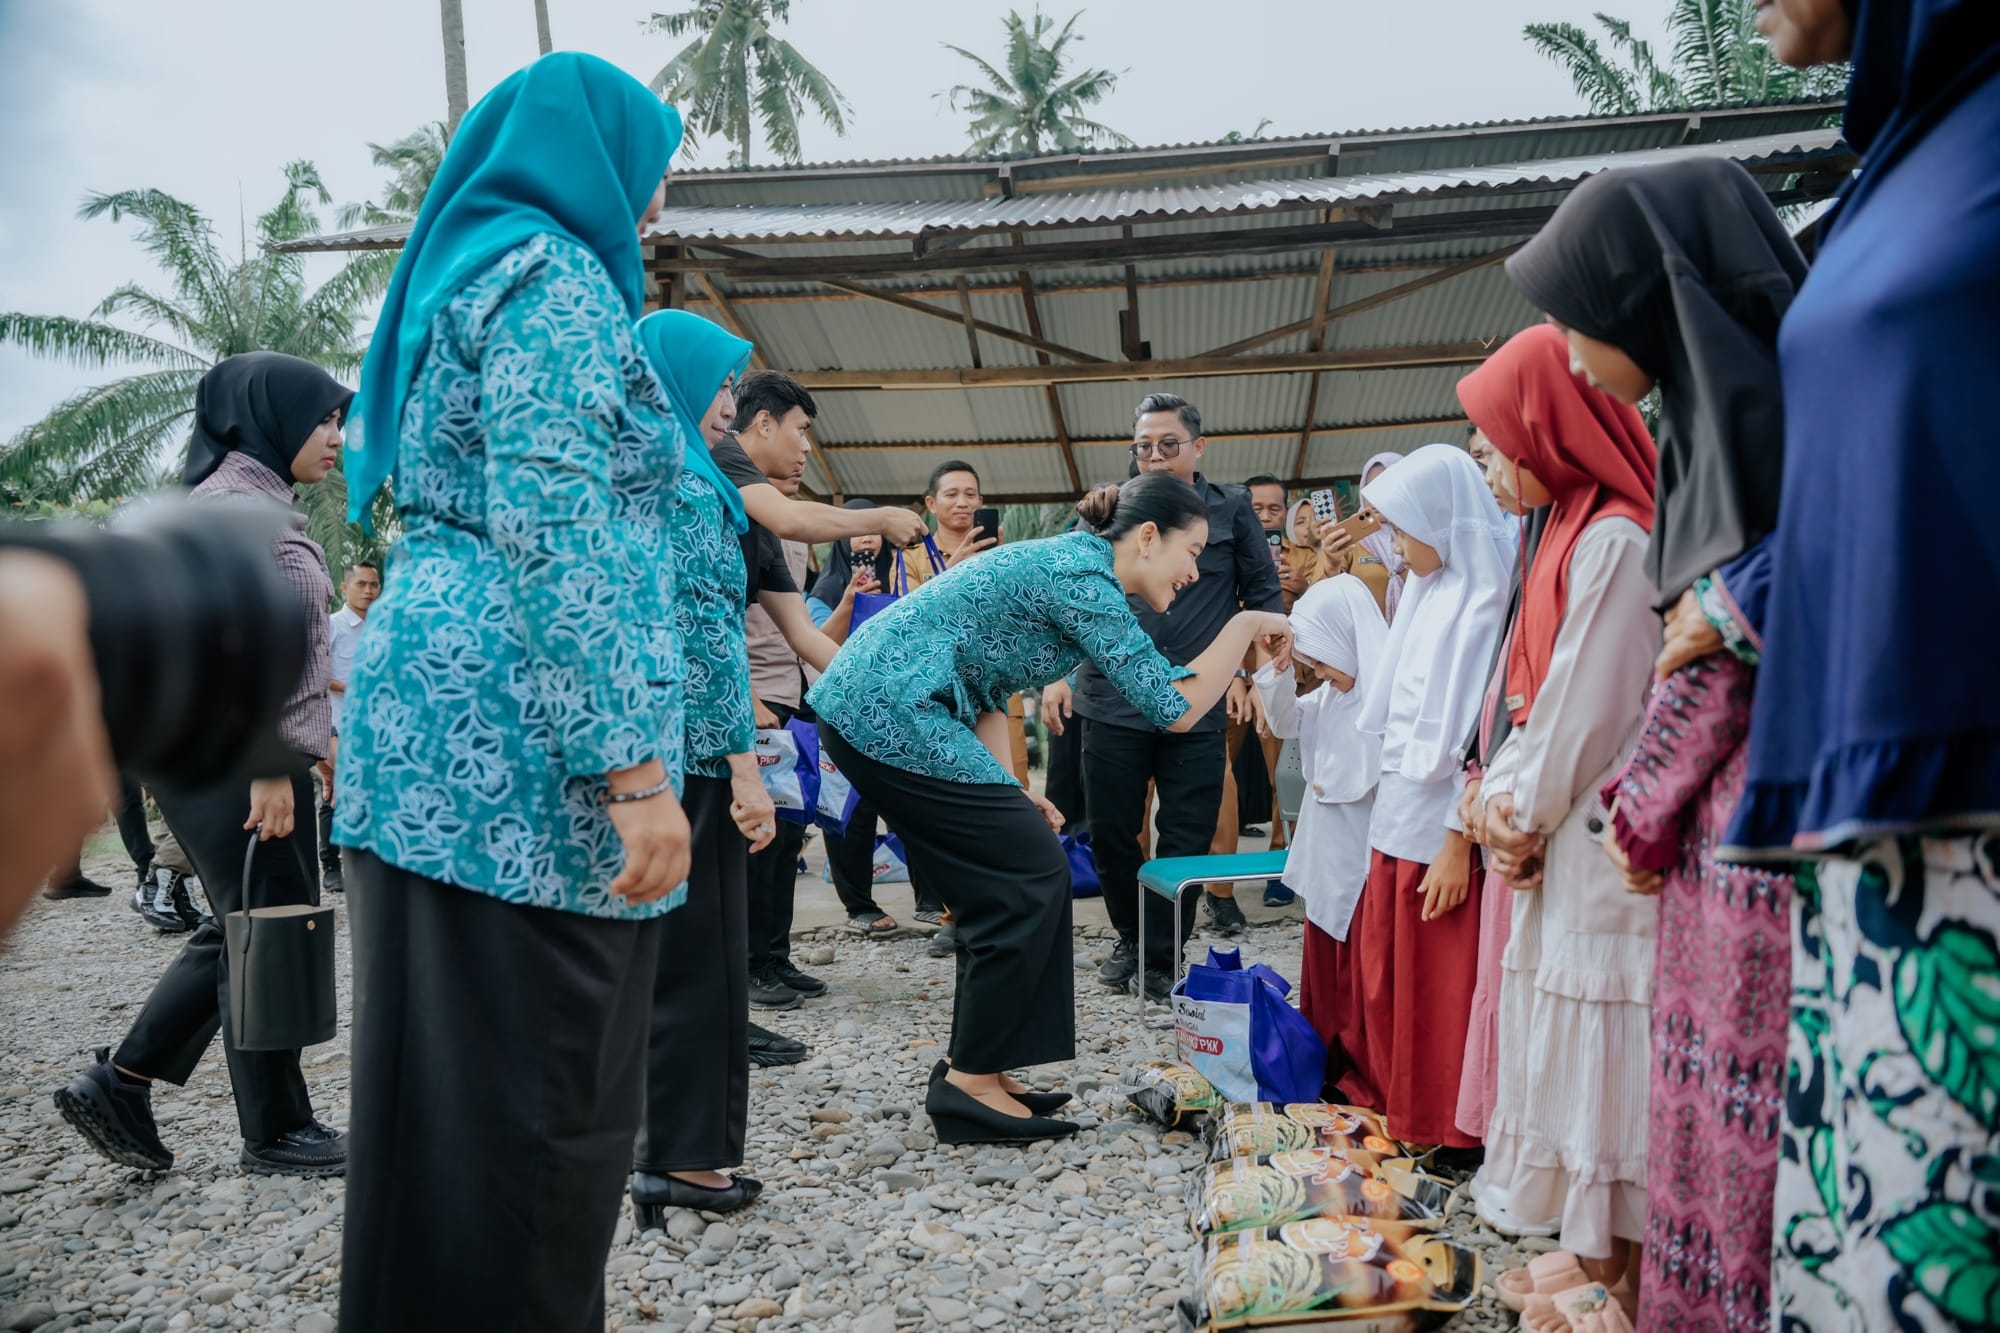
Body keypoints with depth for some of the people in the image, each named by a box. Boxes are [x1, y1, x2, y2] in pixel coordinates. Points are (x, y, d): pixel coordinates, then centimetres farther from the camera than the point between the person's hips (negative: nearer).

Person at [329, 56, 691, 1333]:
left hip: (433, 725, 10)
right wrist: (635, 765, -20)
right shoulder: (552, 276, -7)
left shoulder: (468, 275, 23)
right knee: (540, 1098, -4)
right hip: (523, 744, -10)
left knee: (450, 1076, 14)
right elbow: (555, 534, -18)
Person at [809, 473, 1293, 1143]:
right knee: (1030, 878, -5)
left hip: (862, 704, 10)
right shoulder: (1084, 576, -14)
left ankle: (974, 1072, 20)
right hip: (891, 714, -10)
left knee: (1004, 886, 12)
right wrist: (1247, 624, -5)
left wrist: (1005, 790, 10)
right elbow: (1175, 707, -17)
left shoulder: (1071, 562, 16)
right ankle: (970, 1084, 3)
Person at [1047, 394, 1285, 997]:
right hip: (1113, 703, 1)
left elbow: (1264, 595, 8)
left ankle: (1162, 958, 20)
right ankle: (1130, 937, 31)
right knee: (1110, 834, 8)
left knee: (1186, 840, 4)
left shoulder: (1231, 511, 5)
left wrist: (1246, 669, -2)